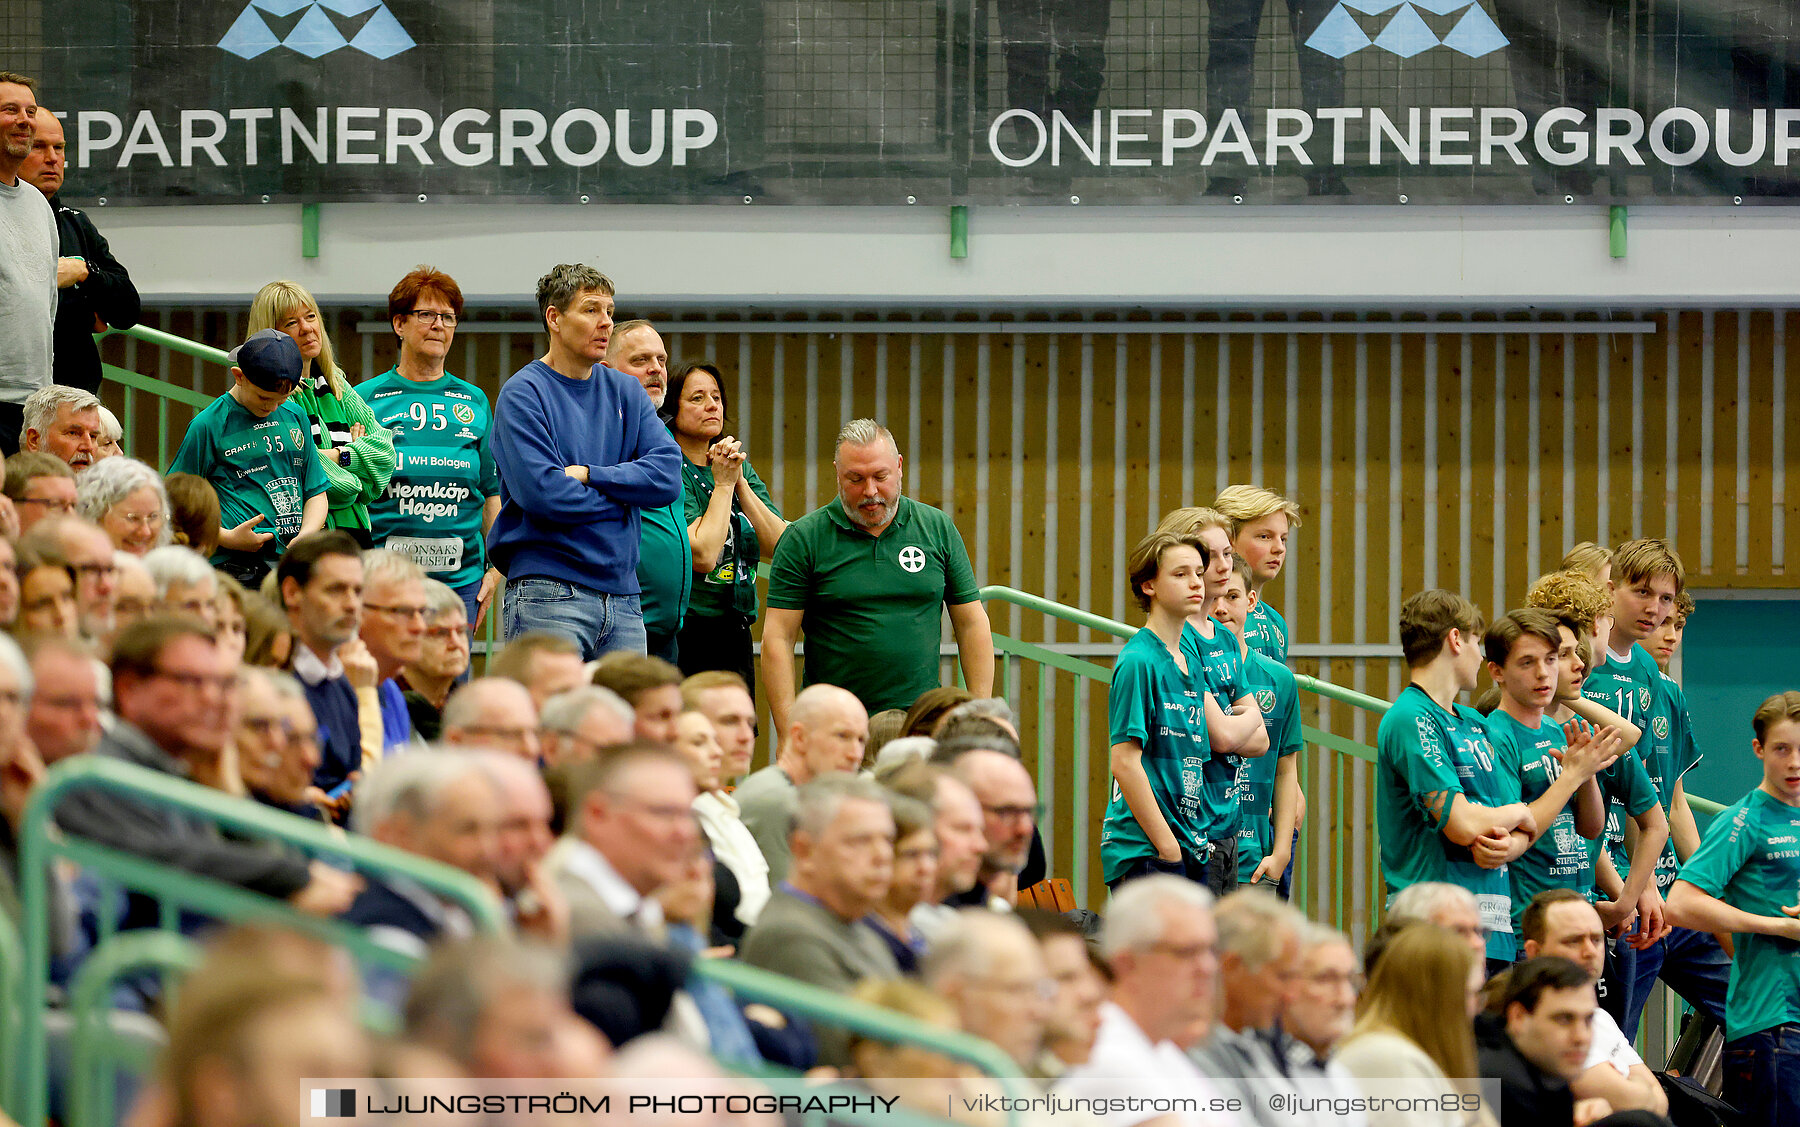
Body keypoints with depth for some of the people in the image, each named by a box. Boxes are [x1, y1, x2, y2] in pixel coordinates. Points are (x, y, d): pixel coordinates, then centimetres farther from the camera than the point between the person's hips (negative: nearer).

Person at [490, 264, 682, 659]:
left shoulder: (626, 392, 15)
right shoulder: (522, 394, -3)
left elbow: (668, 477, 2)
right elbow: (541, 493, -16)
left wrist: (589, 475, -9)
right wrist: (622, 495, -3)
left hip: (623, 598, 6)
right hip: (550, 593, -6)